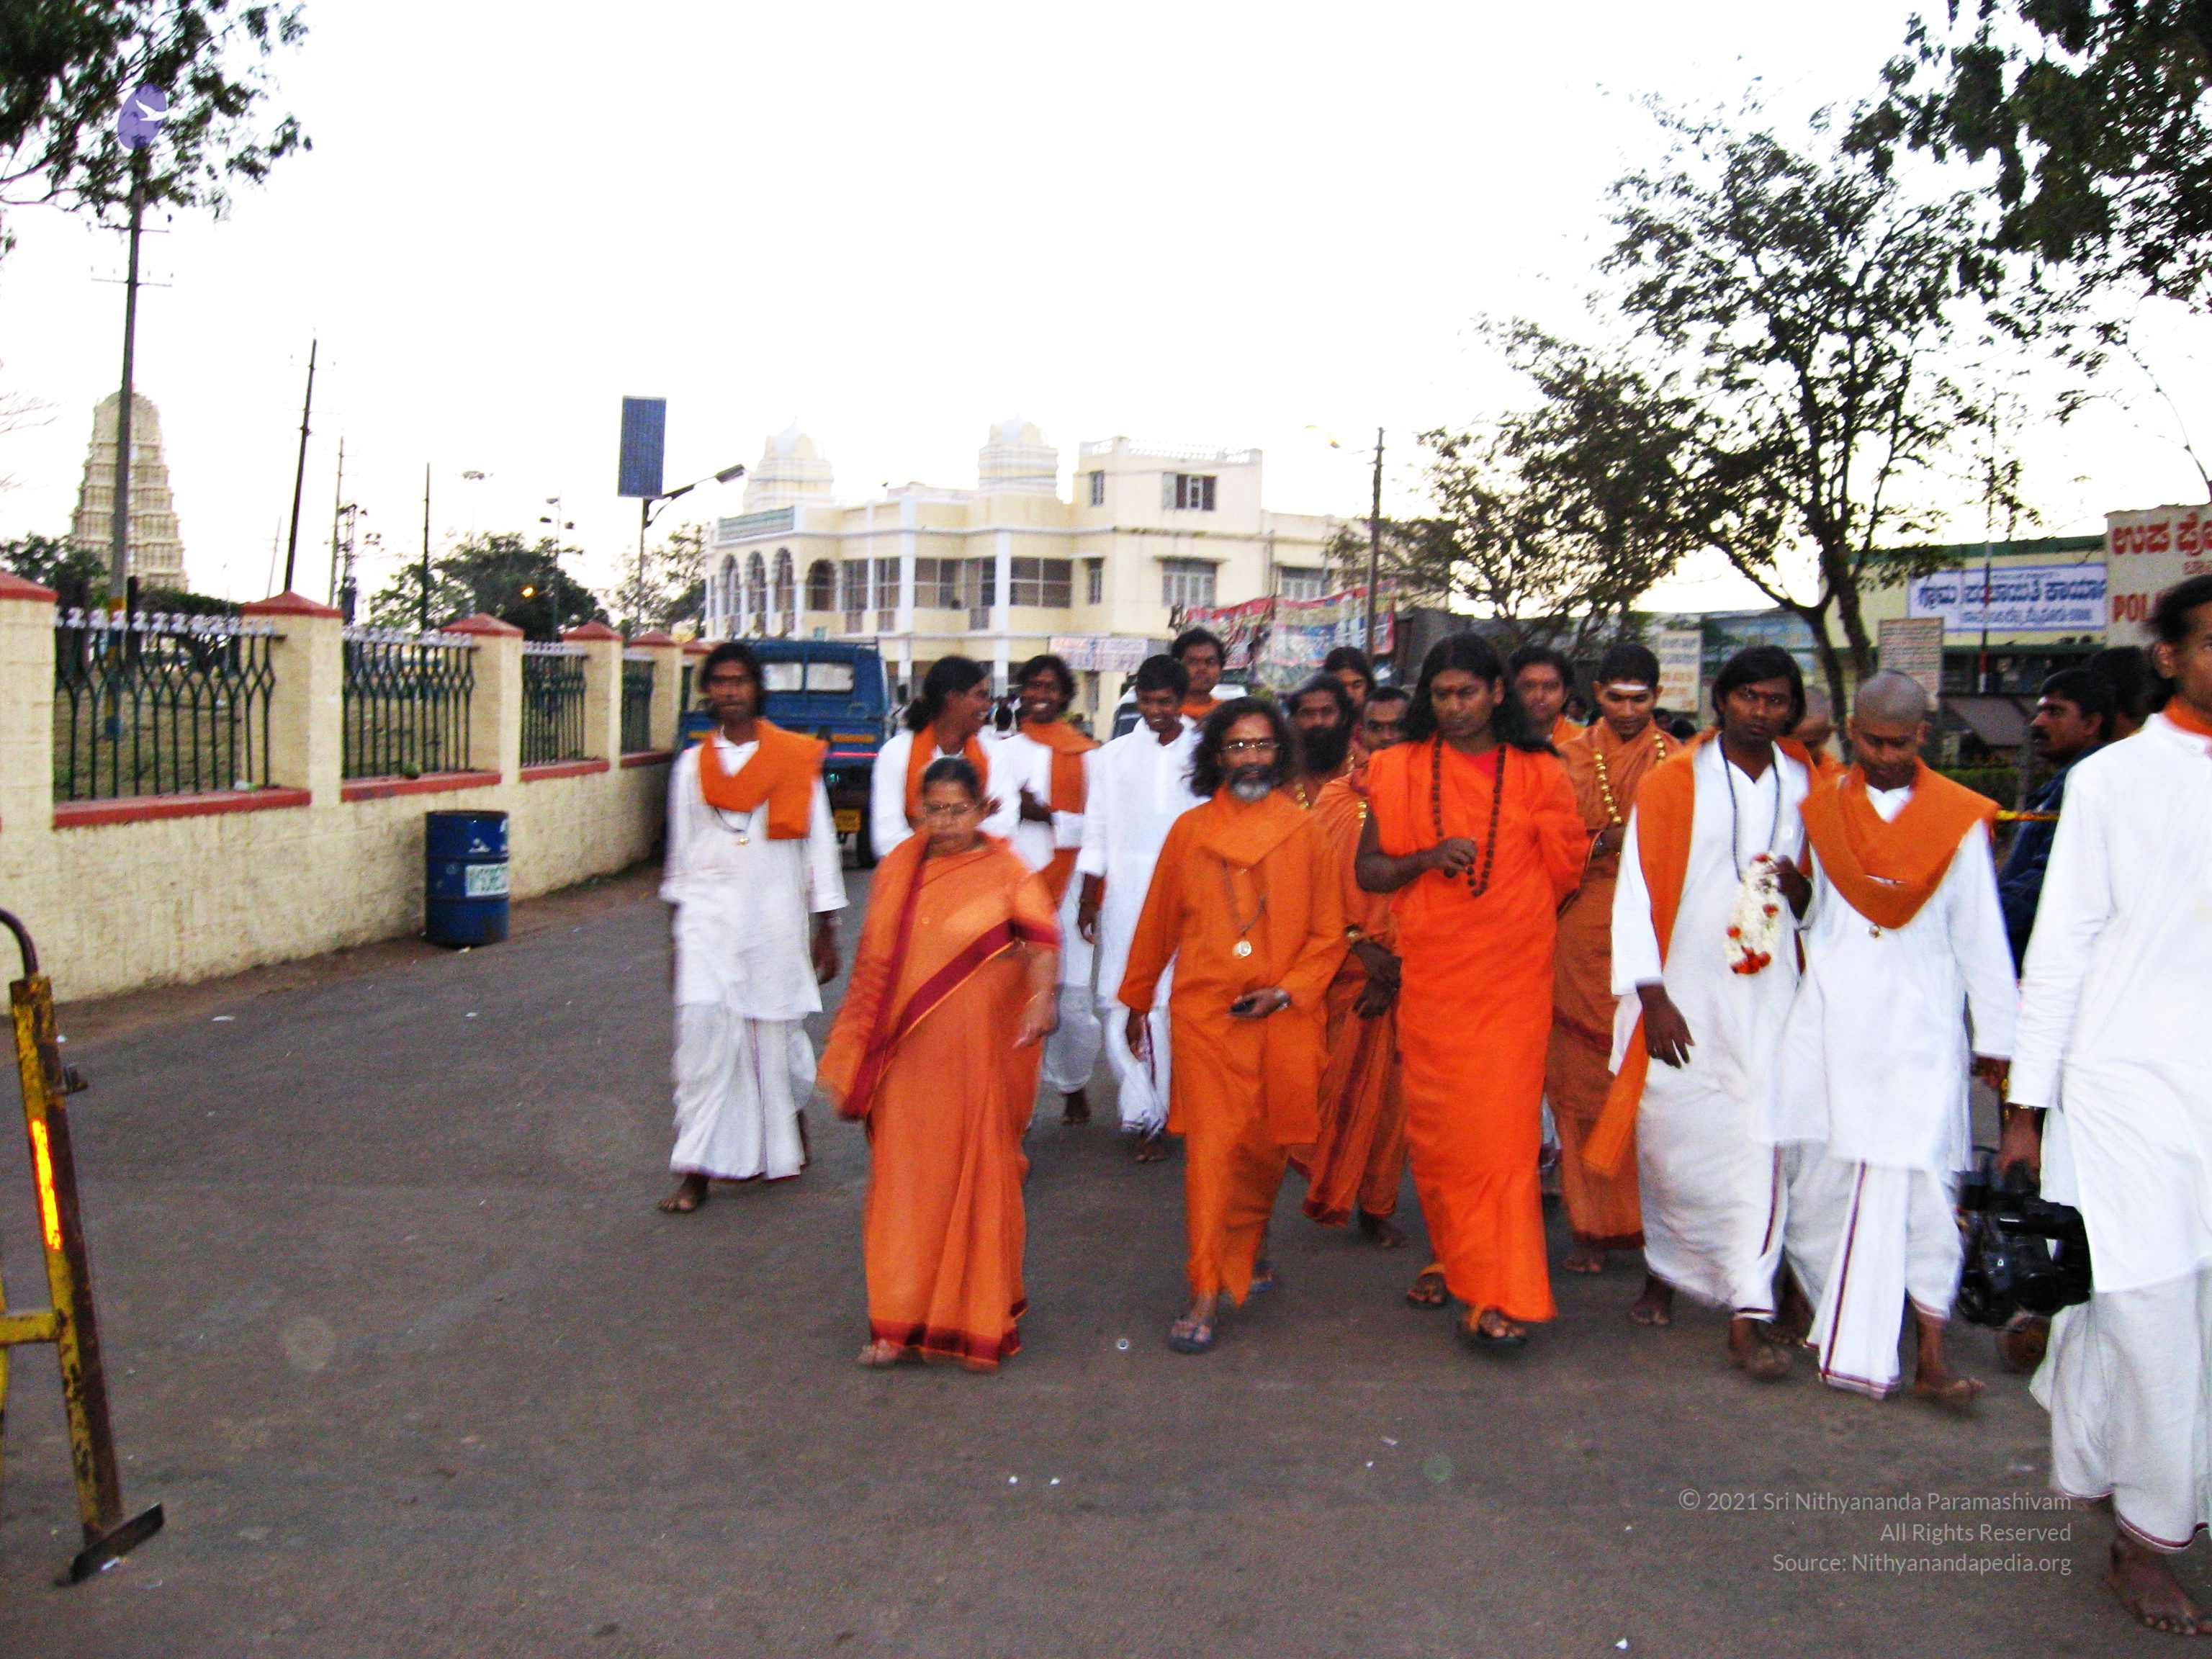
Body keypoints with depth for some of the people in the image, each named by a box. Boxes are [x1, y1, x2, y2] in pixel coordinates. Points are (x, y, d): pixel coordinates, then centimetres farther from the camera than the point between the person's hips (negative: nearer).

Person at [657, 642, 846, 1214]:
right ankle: (697, 1169, -7)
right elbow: (681, 849, 15)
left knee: (776, 1029, 6)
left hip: (775, 914, -1)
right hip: (708, 914, 1)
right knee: (702, 1023, -11)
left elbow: (818, 842, 2)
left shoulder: (796, 758, 0)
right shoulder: (691, 765, 8)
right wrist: (678, 925, 15)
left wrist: (826, 930, 1)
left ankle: (789, 1119, 37)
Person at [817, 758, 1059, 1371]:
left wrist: (1041, 995, -39)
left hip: (977, 1055, -3)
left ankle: (980, 1320, 19)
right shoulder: (898, 867, 10)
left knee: (977, 1178, 4)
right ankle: (900, 1323, 13)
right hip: (907, 1059, 3)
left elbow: (1041, 939, -18)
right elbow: (872, 964, 14)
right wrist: (849, 1057, 15)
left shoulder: (1005, 872, -1)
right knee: (905, 1182, 3)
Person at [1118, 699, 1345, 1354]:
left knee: (1265, 1149, 12)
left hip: (1282, 1022, 1)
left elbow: (1328, 933, 4)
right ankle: (1207, 1295, -2)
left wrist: (1285, 990, -9)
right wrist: (1136, 999, 19)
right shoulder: (1190, 830, 4)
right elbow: (1157, 923, 13)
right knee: (1211, 1148, -7)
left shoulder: (1304, 832, 3)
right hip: (1204, 1013, -1)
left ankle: (1245, 1252, 38)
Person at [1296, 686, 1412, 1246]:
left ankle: (1377, 1206, 16)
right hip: (1344, 965, 0)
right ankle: (1330, 1193, 16)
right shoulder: (1333, 799, 5)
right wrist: (1360, 946, -10)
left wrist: (1399, 965, -9)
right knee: (1337, 1080, -2)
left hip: (1403, 969, 0)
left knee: (1389, 1090, 4)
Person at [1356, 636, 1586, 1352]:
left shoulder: (1539, 773, 4)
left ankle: (1497, 1294, -4)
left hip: (1513, 972, -1)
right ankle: (1449, 1250, 26)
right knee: (1434, 1122, 6)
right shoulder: (1401, 771, 6)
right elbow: (1368, 871, 3)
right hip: (1430, 971, 2)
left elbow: (1565, 869, 14)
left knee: (1501, 1123, -8)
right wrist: (1428, 858, -13)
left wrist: (1509, 910, 4)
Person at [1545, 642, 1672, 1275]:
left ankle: (1651, 1222, 10)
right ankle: (1592, 1226, 7)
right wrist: (1605, 842, -10)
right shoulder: (1568, 759, 10)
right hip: (1582, 941, 0)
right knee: (1582, 1085, -1)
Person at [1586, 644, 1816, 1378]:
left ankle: (1747, 1315, -1)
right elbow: (1636, 895, -3)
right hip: (1680, 994, -2)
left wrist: (1801, 890, -6)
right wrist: (1651, 997, -11)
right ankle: (1663, 1268, 27)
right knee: (1670, 1141, 4)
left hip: (1766, 993, 2)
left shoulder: (1806, 787, 10)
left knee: (1759, 1144, -5)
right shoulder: (1670, 783, 0)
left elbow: (1824, 897, 19)